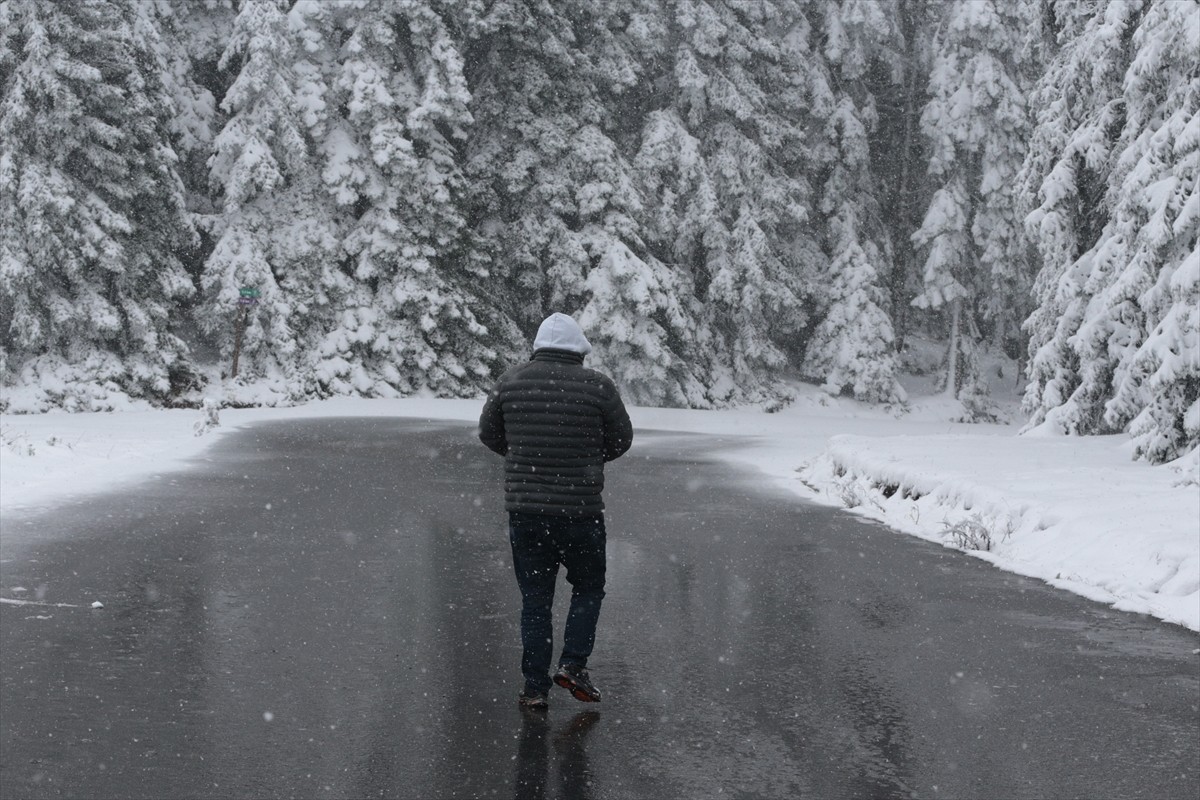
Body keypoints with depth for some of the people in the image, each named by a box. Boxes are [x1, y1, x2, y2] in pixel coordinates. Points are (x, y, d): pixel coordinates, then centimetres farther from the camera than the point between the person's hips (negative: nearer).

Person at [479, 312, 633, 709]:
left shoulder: (511, 382, -1)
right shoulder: (598, 386, -7)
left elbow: (489, 434, 10)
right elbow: (621, 439, 4)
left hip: (523, 508, 2)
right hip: (580, 509, -2)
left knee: (535, 599, 10)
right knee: (588, 587, 19)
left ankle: (535, 686, 10)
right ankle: (572, 664, 6)